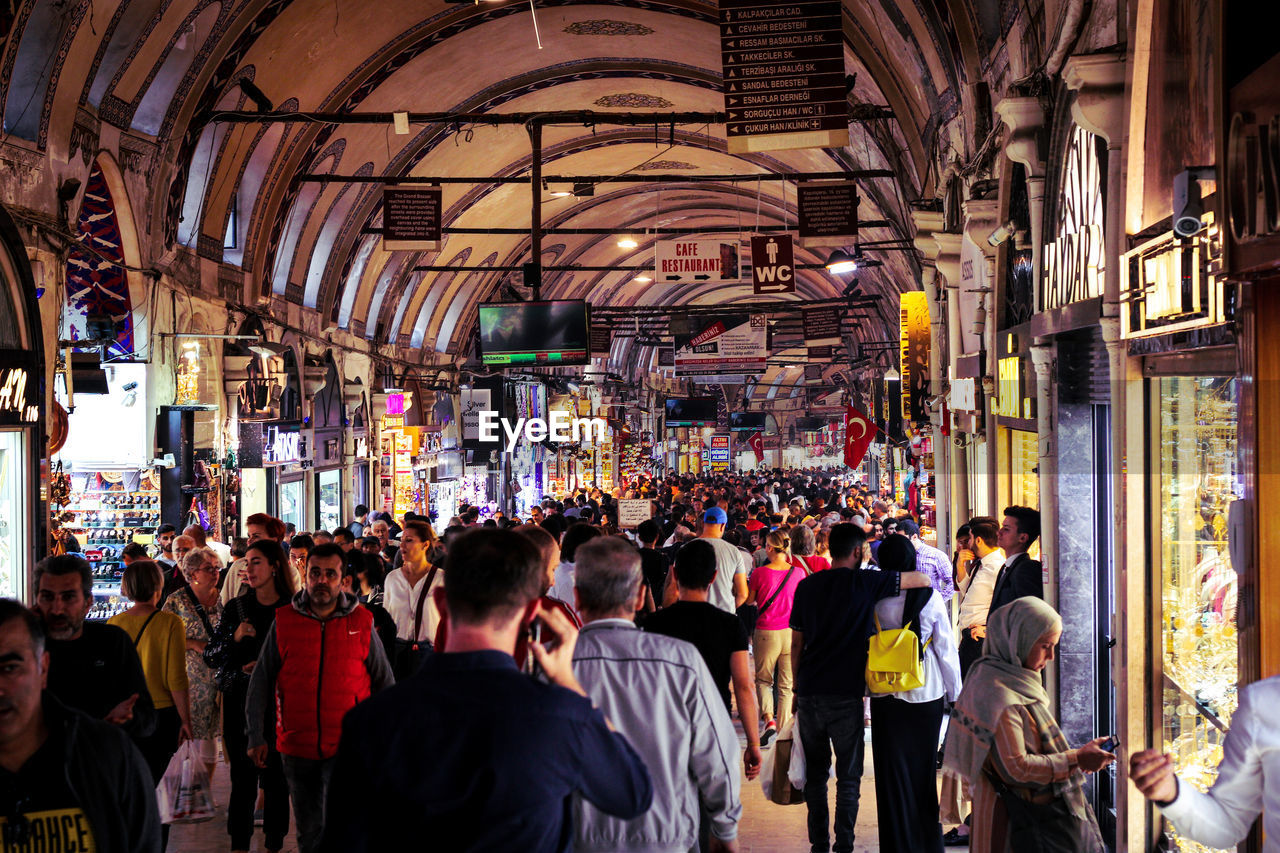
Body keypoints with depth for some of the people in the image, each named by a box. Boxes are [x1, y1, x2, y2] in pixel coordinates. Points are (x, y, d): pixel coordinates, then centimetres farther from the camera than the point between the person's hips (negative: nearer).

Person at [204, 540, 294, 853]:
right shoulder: (236, 607, 5)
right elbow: (210, 656, 5)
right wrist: (234, 639, -12)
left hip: (279, 704, -1)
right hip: (240, 703, 1)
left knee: (276, 777, 3)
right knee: (243, 778, 1)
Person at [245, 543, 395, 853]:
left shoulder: (362, 622, 0)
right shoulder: (284, 621, 1)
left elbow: (384, 682, 8)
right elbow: (261, 681, 5)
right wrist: (255, 736, 1)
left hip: (347, 747, -2)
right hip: (296, 746, 2)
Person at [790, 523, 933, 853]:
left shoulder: (807, 586, 7)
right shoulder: (864, 583, -6)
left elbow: (796, 643, 11)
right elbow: (923, 580, -3)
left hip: (809, 692, 4)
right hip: (845, 695, -4)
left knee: (815, 772, 13)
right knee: (848, 776, 5)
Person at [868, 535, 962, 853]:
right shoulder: (930, 597, -9)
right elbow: (946, 649, -3)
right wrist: (955, 693, 7)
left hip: (886, 697, -1)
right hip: (927, 695, 1)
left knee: (892, 770, 8)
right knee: (924, 768, 13)